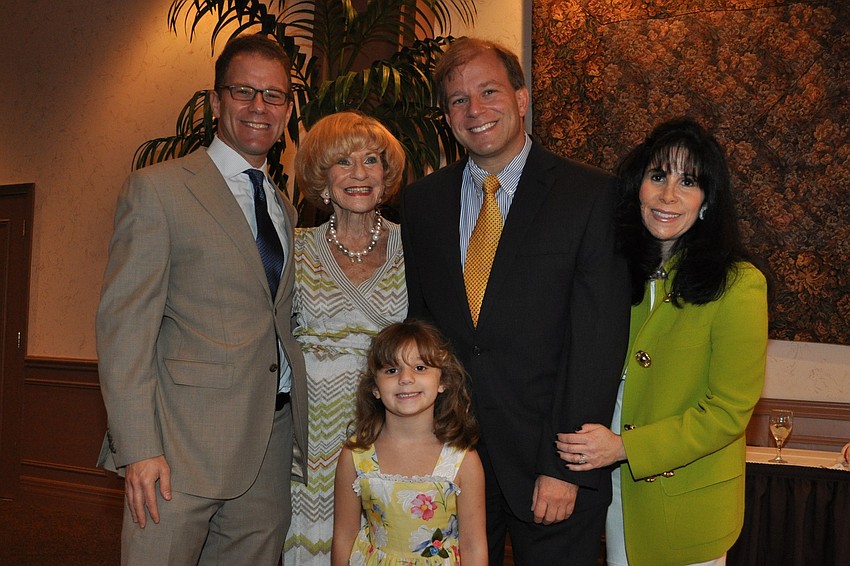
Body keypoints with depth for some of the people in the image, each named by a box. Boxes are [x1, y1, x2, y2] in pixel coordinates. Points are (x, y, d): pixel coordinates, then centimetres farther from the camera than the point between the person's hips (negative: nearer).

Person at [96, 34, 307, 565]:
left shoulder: (286, 210, 18)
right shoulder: (156, 189, -2)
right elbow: (124, 324, -9)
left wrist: (297, 424, 10)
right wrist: (138, 447, -16)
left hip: (273, 440, 6)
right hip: (185, 441, -5)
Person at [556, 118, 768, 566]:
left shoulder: (738, 285, -17)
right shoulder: (621, 269, 0)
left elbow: (728, 412, -16)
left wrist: (625, 447, -20)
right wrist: (586, 441, -6)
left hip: (688, 500, -4)